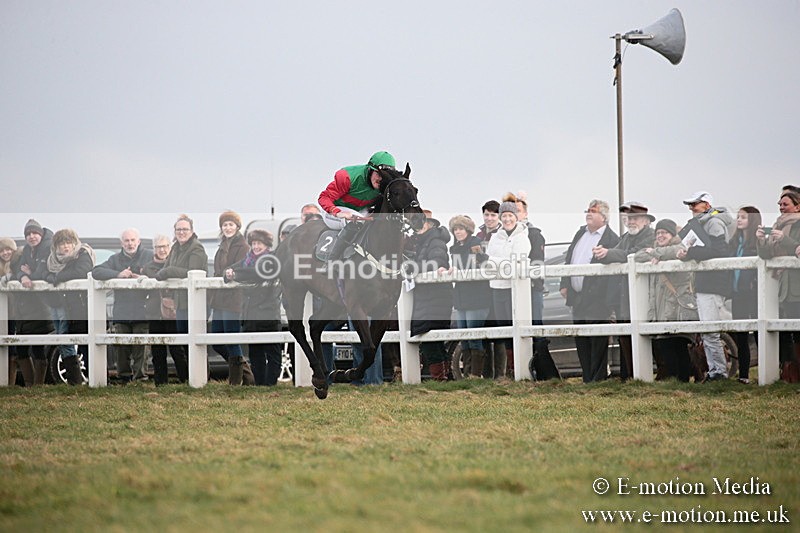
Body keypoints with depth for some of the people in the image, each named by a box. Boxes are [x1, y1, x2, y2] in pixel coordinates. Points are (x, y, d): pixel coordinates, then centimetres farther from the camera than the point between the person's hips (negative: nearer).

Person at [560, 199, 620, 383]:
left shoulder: (612, 240, -11)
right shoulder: (581, 233, 14)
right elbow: (568, 259, 19)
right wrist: (565, 285, 11)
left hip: (597, 299, -8)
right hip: (577, 298, 8)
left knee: (597, 342, -2)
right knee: (581, 341, 12)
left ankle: (598, 378, 5)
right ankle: (587, 379, 20)